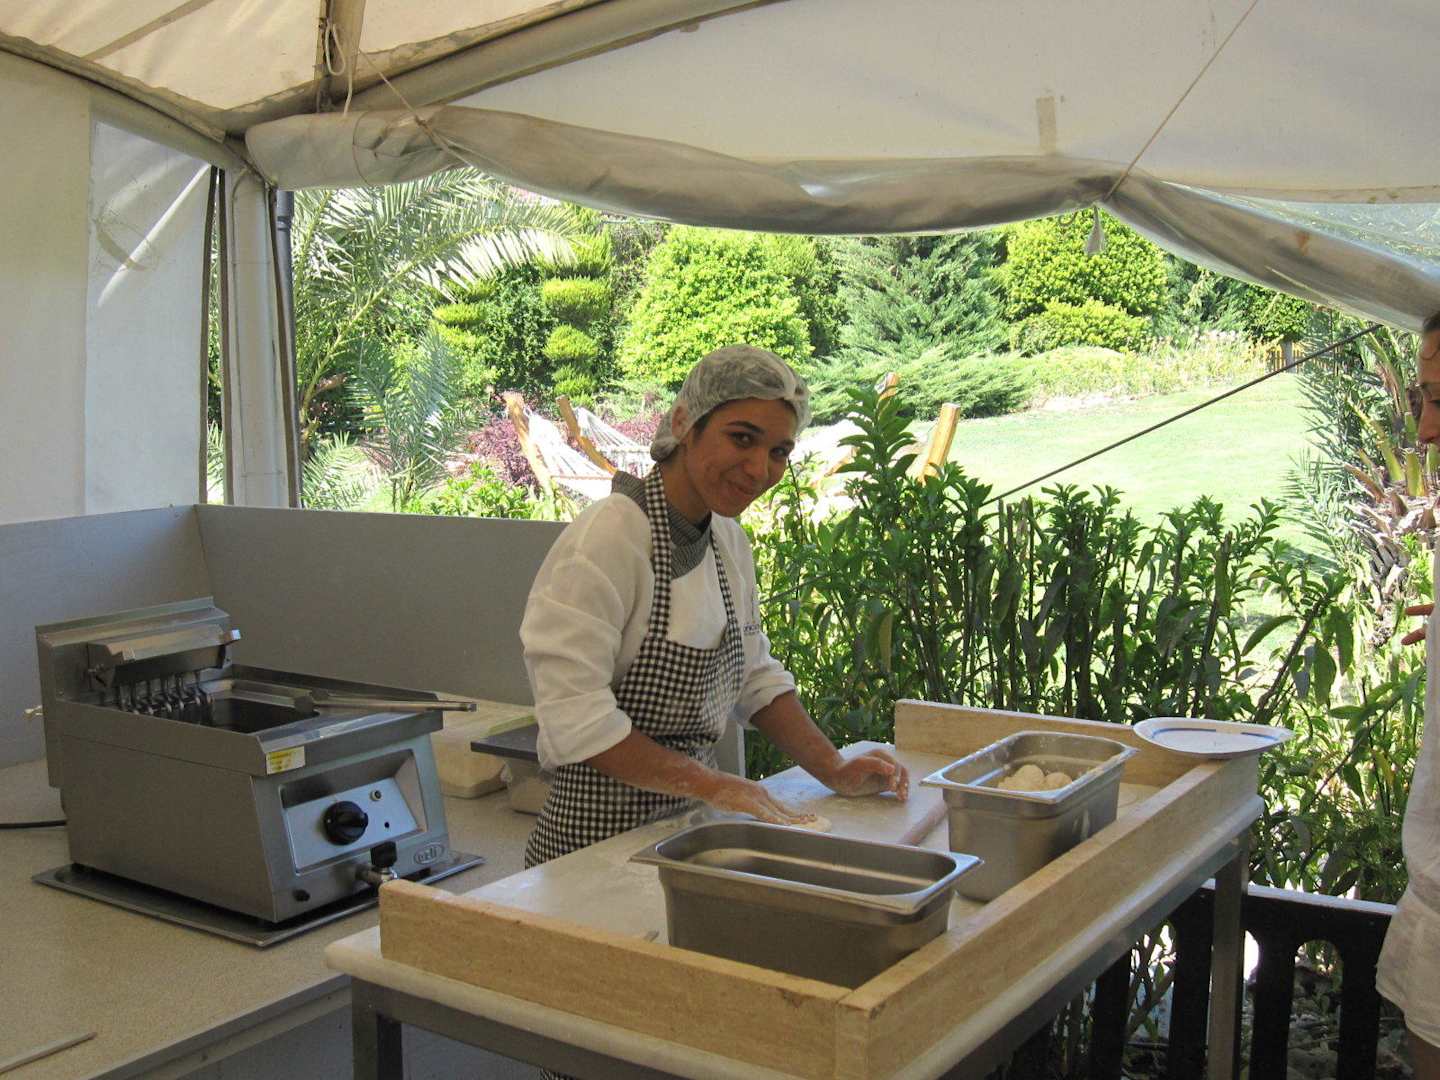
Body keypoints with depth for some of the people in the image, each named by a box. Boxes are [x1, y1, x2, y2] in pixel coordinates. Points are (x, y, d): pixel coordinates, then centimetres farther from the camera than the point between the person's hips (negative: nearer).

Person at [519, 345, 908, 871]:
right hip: (606, 832, -7)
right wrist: (711, 784, -24)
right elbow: (575, 716, -24)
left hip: (691, 825, 7)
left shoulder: (727, 537, 5)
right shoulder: (608, 537, -21)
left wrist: (834, 770, 4)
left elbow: (755, 675, 14)